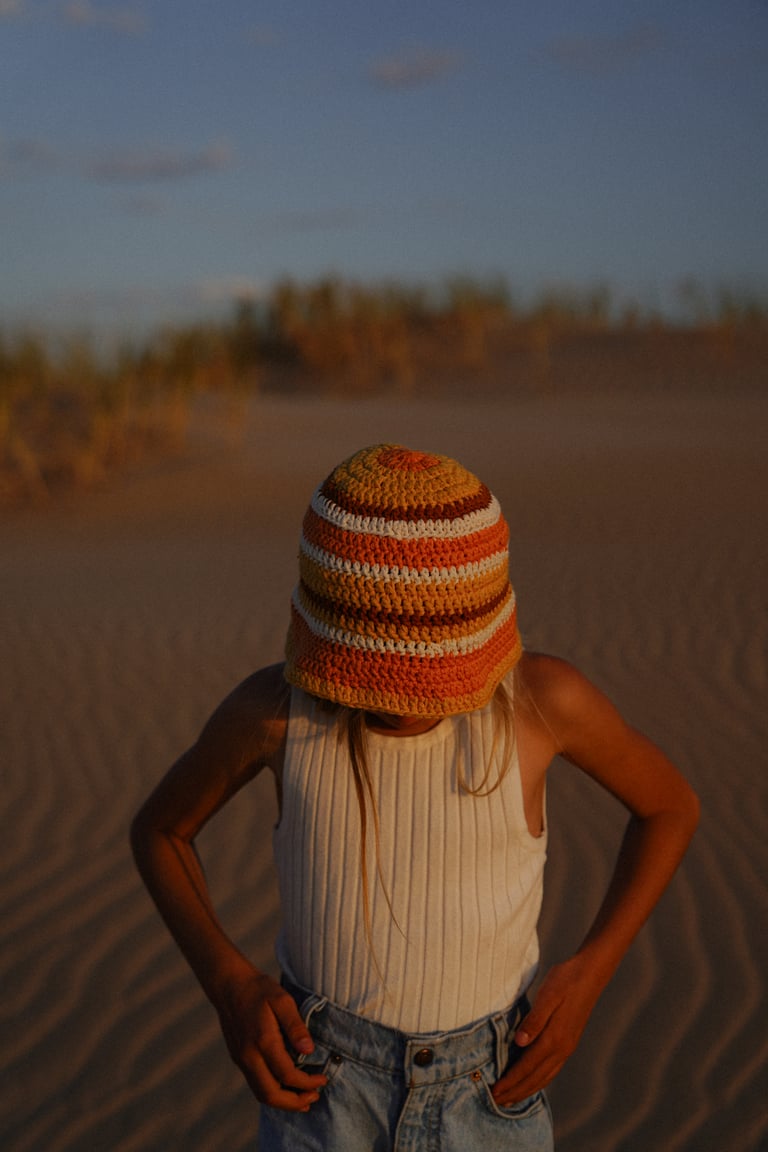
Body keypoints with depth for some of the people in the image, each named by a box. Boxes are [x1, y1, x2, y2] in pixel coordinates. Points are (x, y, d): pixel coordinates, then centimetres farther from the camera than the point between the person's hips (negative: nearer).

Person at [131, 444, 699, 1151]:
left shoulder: (541, 694, -19)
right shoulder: (275, 704, -18)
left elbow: (670, 804, 0)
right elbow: (159, 828, 1)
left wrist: (589, 976, -9)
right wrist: (227, 984, -13)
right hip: (322, 1089, 0)